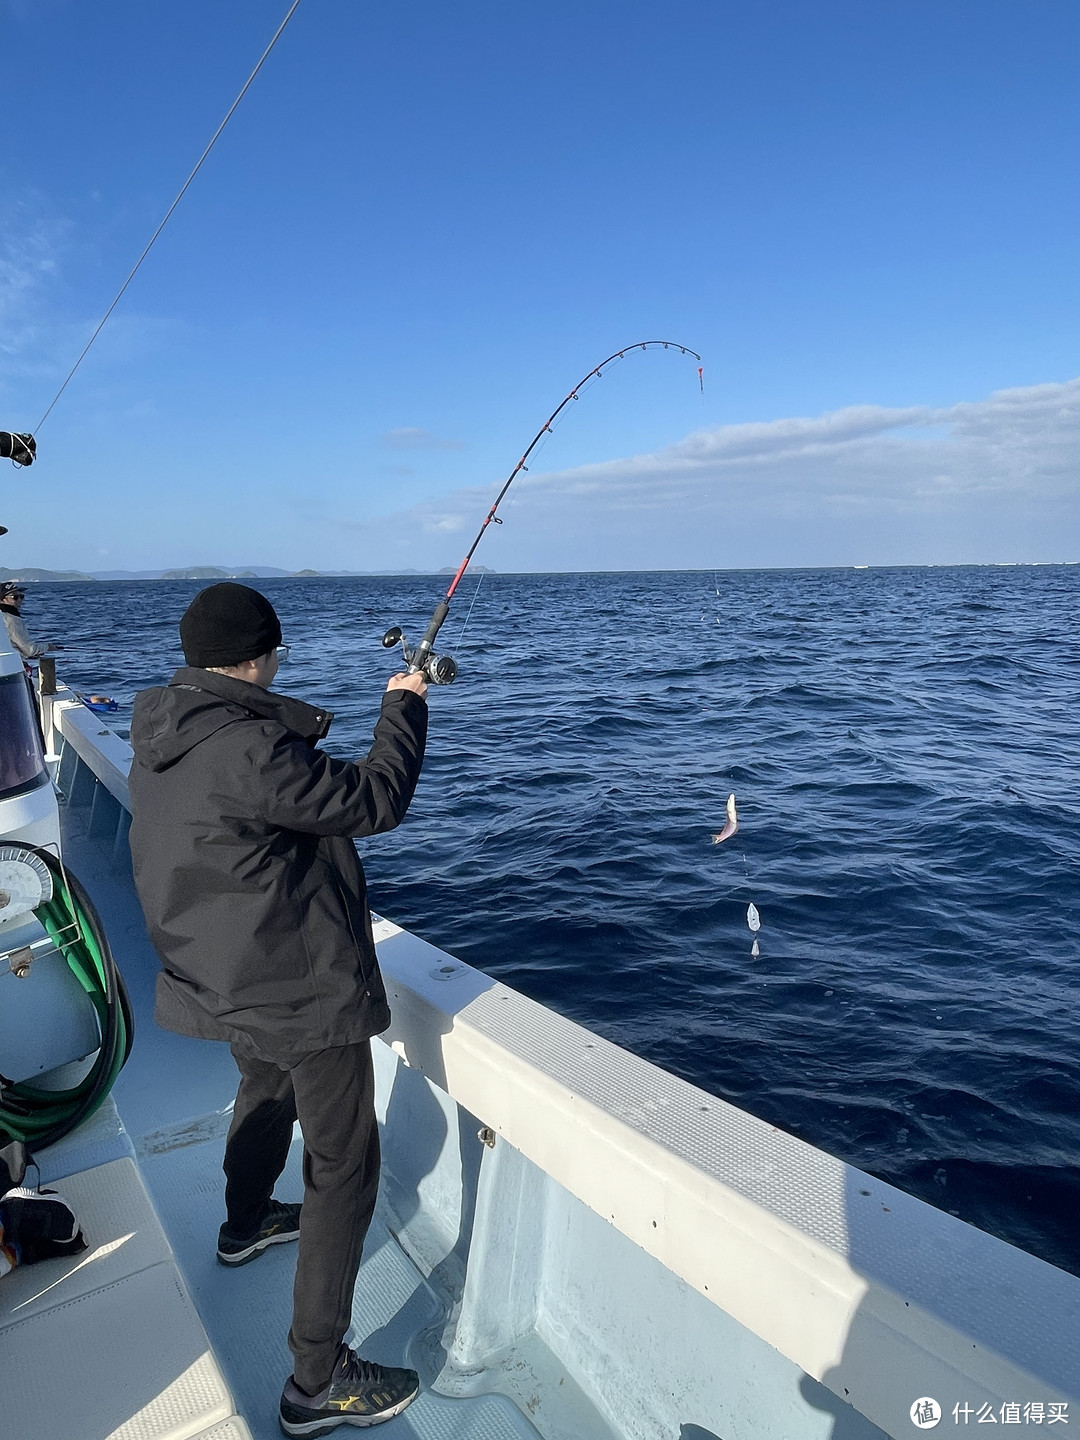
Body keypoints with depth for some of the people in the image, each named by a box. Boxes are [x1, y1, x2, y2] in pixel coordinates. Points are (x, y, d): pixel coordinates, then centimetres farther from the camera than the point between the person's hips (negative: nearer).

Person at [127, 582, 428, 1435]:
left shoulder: (162, 737, -1)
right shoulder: (249, 750, -30)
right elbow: (377, 801, -23)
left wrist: (299, 736, 14)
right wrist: (405, 705, -10)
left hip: (226, 980, 10)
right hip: (302, 990, -10)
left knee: (266, 1089, 35)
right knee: (345, 1165, 4)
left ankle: (247, 1225, 61)